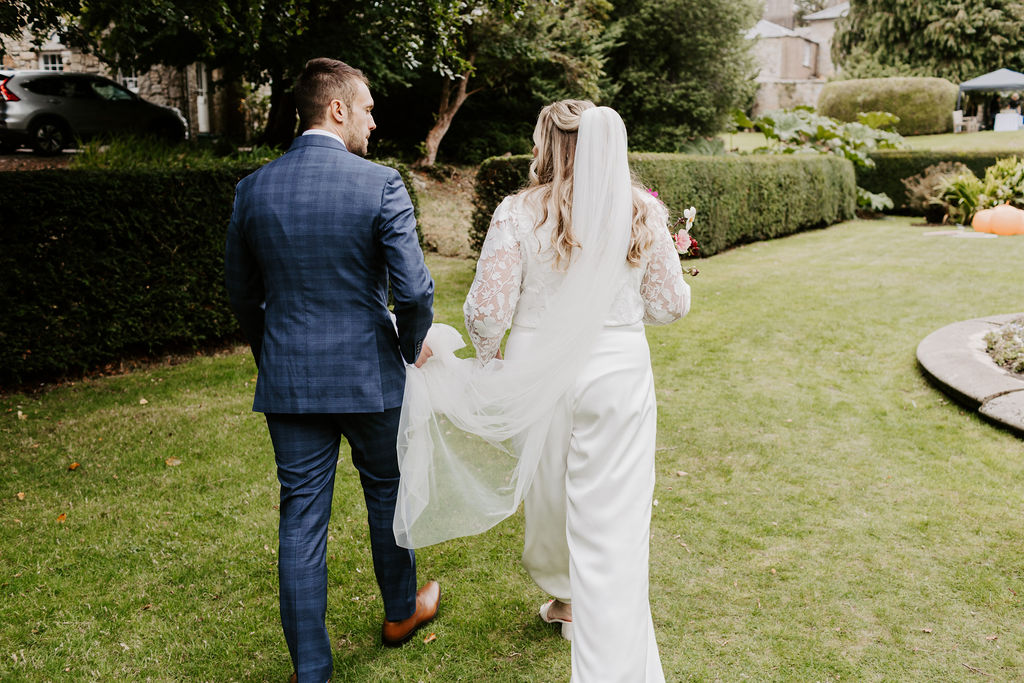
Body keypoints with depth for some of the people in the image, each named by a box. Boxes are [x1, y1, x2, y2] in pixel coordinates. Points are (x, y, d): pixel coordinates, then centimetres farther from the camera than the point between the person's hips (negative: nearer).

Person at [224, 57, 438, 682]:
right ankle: (401, 611, 42)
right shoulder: (380, 184, -13)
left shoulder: (253, 189, 0)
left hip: (288, 380, 3)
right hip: (370, 373, -2)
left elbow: (243, 293, 9)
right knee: (387, 491, 20)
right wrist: (413, 347, 3)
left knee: (301, 519, 9)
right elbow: (414, 289, -16)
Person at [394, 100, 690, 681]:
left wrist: (488, 355, 10)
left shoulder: (518, 214, -10)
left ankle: (567, 596, 50)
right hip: (618, 374, 0)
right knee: (613, 522, 5)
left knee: (551, 495, 24)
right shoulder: (643, 213, -4)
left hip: (538, 376, 1)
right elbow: (672, 304, 3)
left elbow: (487, 311, -11)